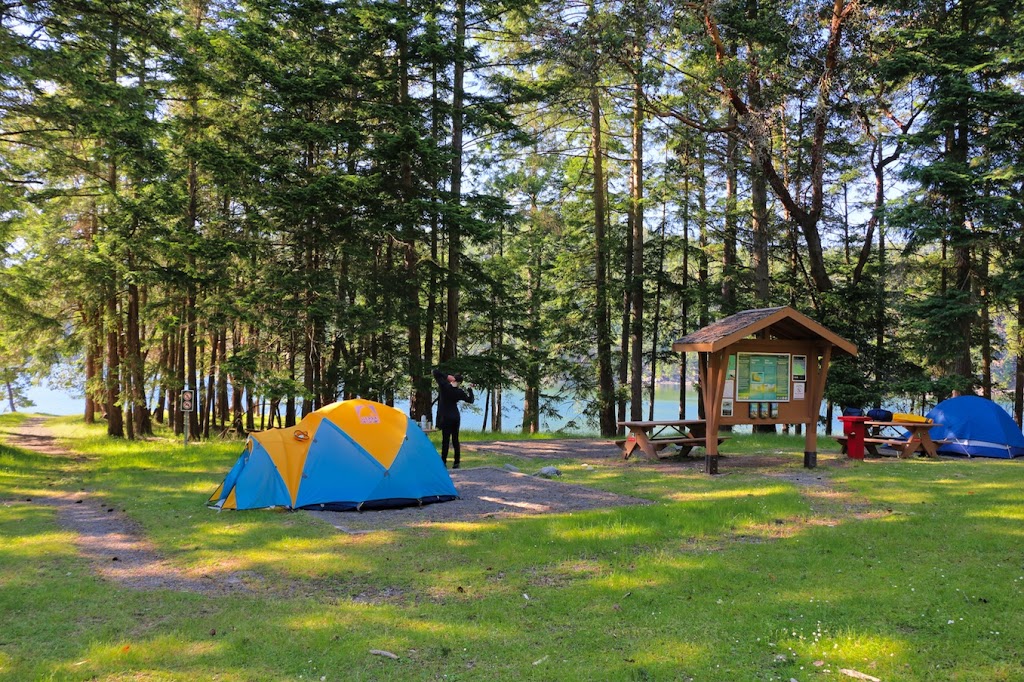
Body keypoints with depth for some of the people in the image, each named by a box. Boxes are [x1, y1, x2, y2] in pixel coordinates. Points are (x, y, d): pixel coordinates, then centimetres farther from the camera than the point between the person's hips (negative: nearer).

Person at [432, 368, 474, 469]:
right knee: (455, 440, 10)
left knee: (445, 440, -2)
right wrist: (470, 390, 25)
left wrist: (446, 376, -7)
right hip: (456, 417, 3)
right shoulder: (460, 392, -1)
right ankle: (456, 463, 12)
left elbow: (435, 372, -7)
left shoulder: (444, 386, -11)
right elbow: (470, 400, 13)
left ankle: (443, 462, -2)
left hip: (446, 417, -3)